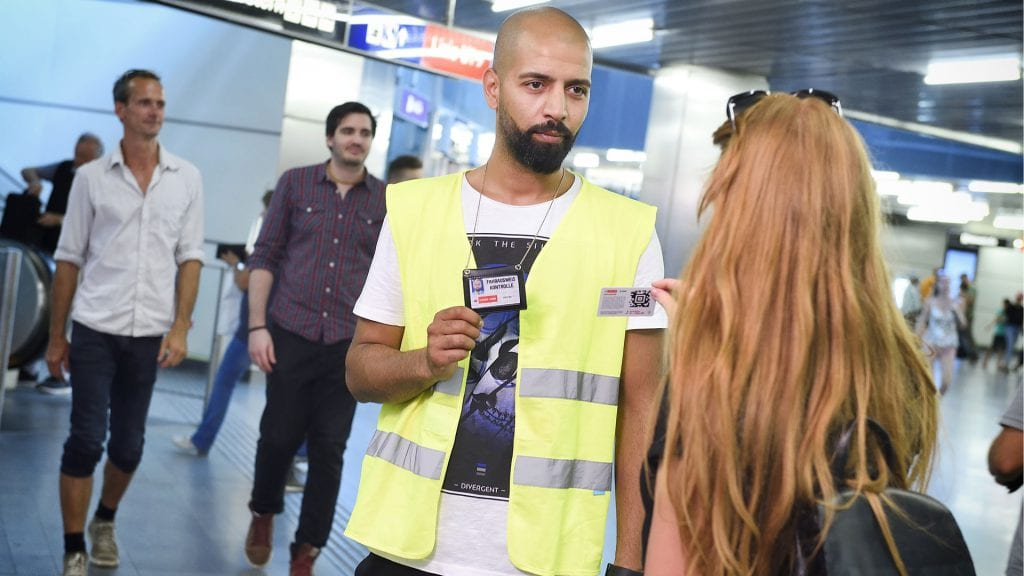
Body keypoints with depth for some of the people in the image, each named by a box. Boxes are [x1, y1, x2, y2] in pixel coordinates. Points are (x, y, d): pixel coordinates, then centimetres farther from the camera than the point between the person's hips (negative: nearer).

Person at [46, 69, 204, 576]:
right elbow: (69, 259, 3)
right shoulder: (91, 177, 0)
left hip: (150, 335, 2)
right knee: (86, 440, -2)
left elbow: (189, 258, 4)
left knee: (129, 444, 10)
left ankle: (105, 523, 35)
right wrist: (56, 336, 3)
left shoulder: (186, 178, 4)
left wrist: (180, 328, -4)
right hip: (94, 331, -1)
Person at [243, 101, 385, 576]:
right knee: (279, 437, 7)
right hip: (291, 335, -1)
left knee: (329, 450, 4)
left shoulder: (386, 201, 4)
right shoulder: (295, 183, 2)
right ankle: (263, 514, 36)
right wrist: (257, 326, -5)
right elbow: (265, 256, 2)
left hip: (349, 345, 1)